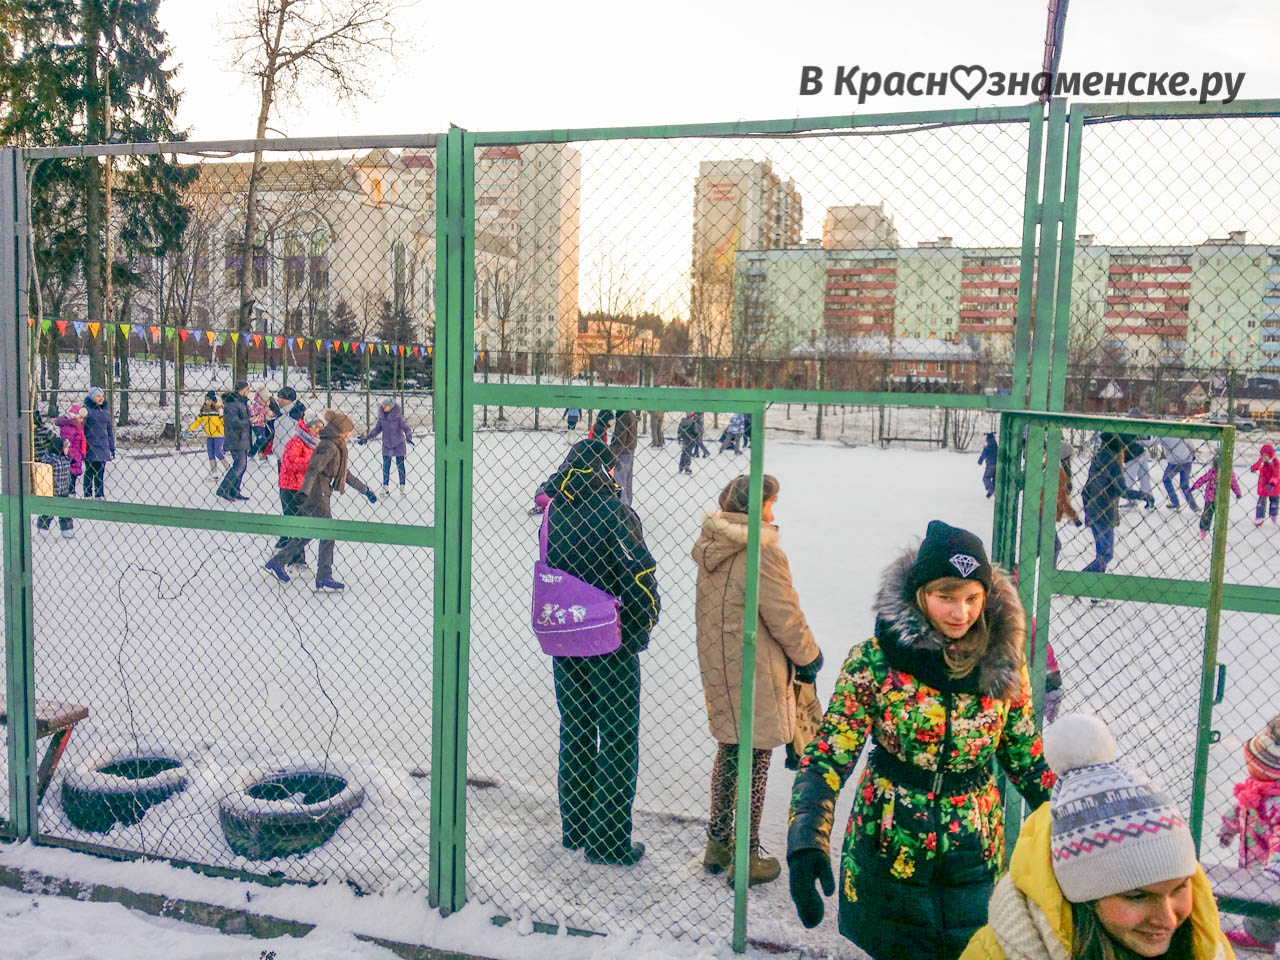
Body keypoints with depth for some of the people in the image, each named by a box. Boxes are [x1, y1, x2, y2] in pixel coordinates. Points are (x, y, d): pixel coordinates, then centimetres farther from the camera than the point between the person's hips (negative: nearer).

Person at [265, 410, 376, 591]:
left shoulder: (335, 447, 16)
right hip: (317, 496, -9)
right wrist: (304, 493, -37)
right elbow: (313, 470, -26)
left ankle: (277, 563, 21)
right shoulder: (329, 446, -15)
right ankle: (324, 578, 2)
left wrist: (365, 490, 31)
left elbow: (345, 474, 26)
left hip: (318, 495, 9)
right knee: (327, 534, -3)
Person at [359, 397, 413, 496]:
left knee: (400, 465, 6)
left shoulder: (398, 415, -16)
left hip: (398, 444, -3)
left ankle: (402, 487, 17)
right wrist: (366, 438, 1)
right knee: (386, 466, 7)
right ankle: (385, 487, 17)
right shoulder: (382, 415, -4)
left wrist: (408, 438, -35)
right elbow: (377, 429, 5)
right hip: (386, 444, 3)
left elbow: (406, 428, -16)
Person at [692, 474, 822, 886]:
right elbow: (784, 616, -17)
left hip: (716, 664, 8)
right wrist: (809, 657, 0)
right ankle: (746, 859, 18)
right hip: (754, 672, -8)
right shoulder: (762, 549, -22)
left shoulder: (711, 544, 4)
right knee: (755, 759, 5)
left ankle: (717, 844, 32)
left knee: (728, 751, 21)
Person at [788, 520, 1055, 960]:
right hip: (887, 856, -2)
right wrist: (807, 841, -25)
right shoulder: (875, 660, -15)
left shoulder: (1004, 661, -6)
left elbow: (1026, 758, 8)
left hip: (975, 864, 2)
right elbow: (827, 756, -14)